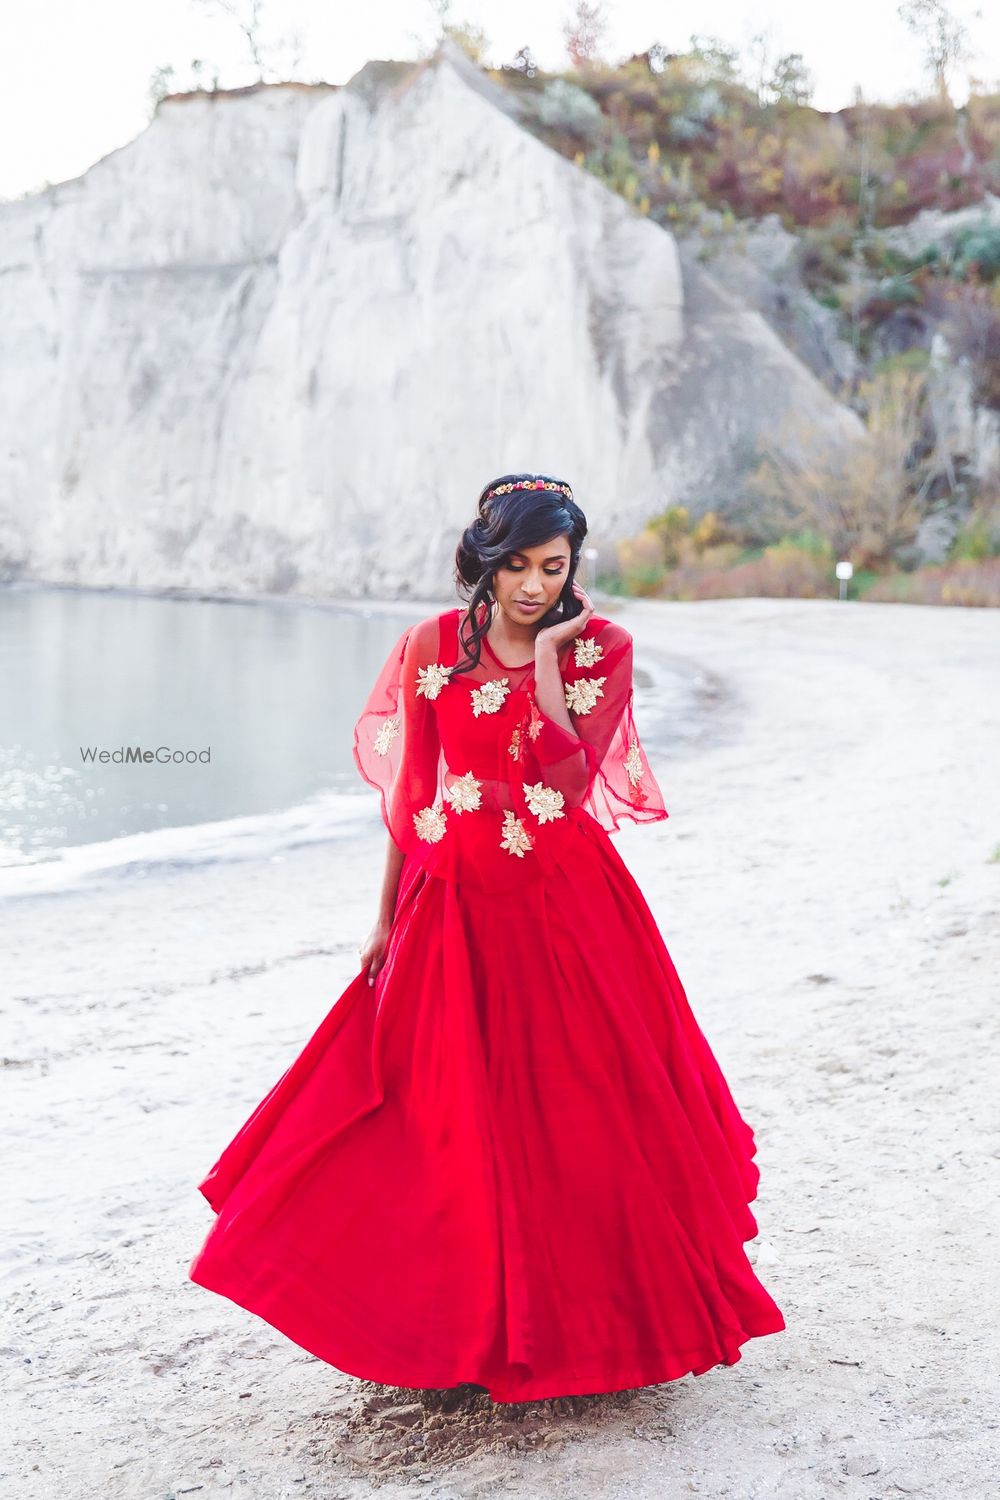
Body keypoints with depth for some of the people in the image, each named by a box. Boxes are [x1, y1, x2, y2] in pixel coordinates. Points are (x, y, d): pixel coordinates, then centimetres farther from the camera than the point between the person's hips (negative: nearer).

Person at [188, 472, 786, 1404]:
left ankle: (600, 1315, 23)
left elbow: (571, 779, -17)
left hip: (568, 907, -1)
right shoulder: (433, 648, -1)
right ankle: (470, 1321, 23)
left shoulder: (600, 649, -4)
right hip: (455, 906, 1)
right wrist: (387, 916, 4)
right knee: (455, 1122, 7)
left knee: (586, 1115, 5)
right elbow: (410, 793, 4)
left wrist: (546, 661, -16)